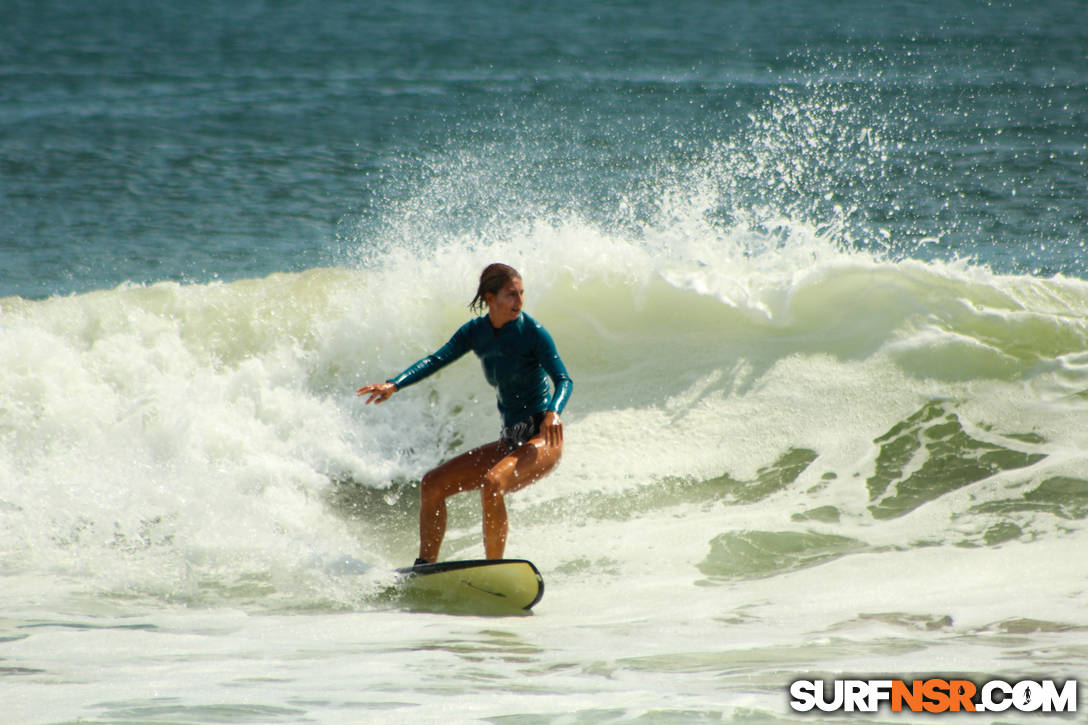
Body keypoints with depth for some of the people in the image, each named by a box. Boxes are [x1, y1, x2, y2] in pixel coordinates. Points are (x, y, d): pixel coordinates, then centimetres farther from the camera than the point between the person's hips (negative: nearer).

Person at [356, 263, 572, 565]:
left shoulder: (533, 332, -11)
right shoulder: (475, 332, 6)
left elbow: (563, 380, -17)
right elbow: (437, 359, -1)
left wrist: (553, 412, -39)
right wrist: (394, 384, -18)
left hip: (542, 438, -8)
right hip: (511, 440, 8)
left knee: (492, 482, -34)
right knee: (432, 484, 4)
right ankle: (425, 566, 8)